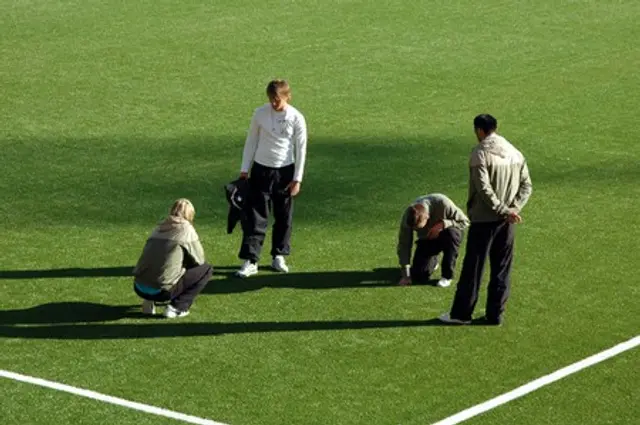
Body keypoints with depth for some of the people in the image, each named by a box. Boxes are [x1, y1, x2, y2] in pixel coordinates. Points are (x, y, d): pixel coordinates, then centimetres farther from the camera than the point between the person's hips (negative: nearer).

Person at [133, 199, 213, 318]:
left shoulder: (159, 227, 17)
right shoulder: (186, 229, 0)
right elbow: (199, 260, 6)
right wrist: (186, 265, 28)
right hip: (161, 290, -6)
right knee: (206, 269, 11)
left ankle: (149, 302, 14)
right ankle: (177, 307, 1)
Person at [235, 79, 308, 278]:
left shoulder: (296, 118, -7)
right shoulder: (260, 113, -4)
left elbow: (301, 149, -3)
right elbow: (251, 141, 5)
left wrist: (297, 179, -5)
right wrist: (244, 169, 5)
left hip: (285, 171, 0)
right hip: (261, 170, 0)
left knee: (284, 216, 8)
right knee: (255, 216, -4)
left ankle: (279, 256, 23)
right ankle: (250, 260, -4)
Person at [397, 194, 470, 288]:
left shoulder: (443, 204, -34)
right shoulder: (407, 217, -26)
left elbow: (464, 221, -21)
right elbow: (404, 245, -19)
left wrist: (443, 224, -37)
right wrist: (406, 275, -21)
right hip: (426, 240, 2)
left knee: (451, 233, -39)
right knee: (418, 276, -11)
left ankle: (447, 276, -20)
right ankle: (432, 261, 27)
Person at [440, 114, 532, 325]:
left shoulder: (480, 153, -12)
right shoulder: (515, 153, 10)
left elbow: (484, 188, -20)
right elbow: (526, 185, 7)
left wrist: (503, 210, -15)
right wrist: (514, 209, -3)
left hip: (483, 219, -6)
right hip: (507, 222, 6)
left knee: (473, 268, 2)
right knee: (501, 269, 10)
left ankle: (461, 313, 8)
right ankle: (495, 314, 12)